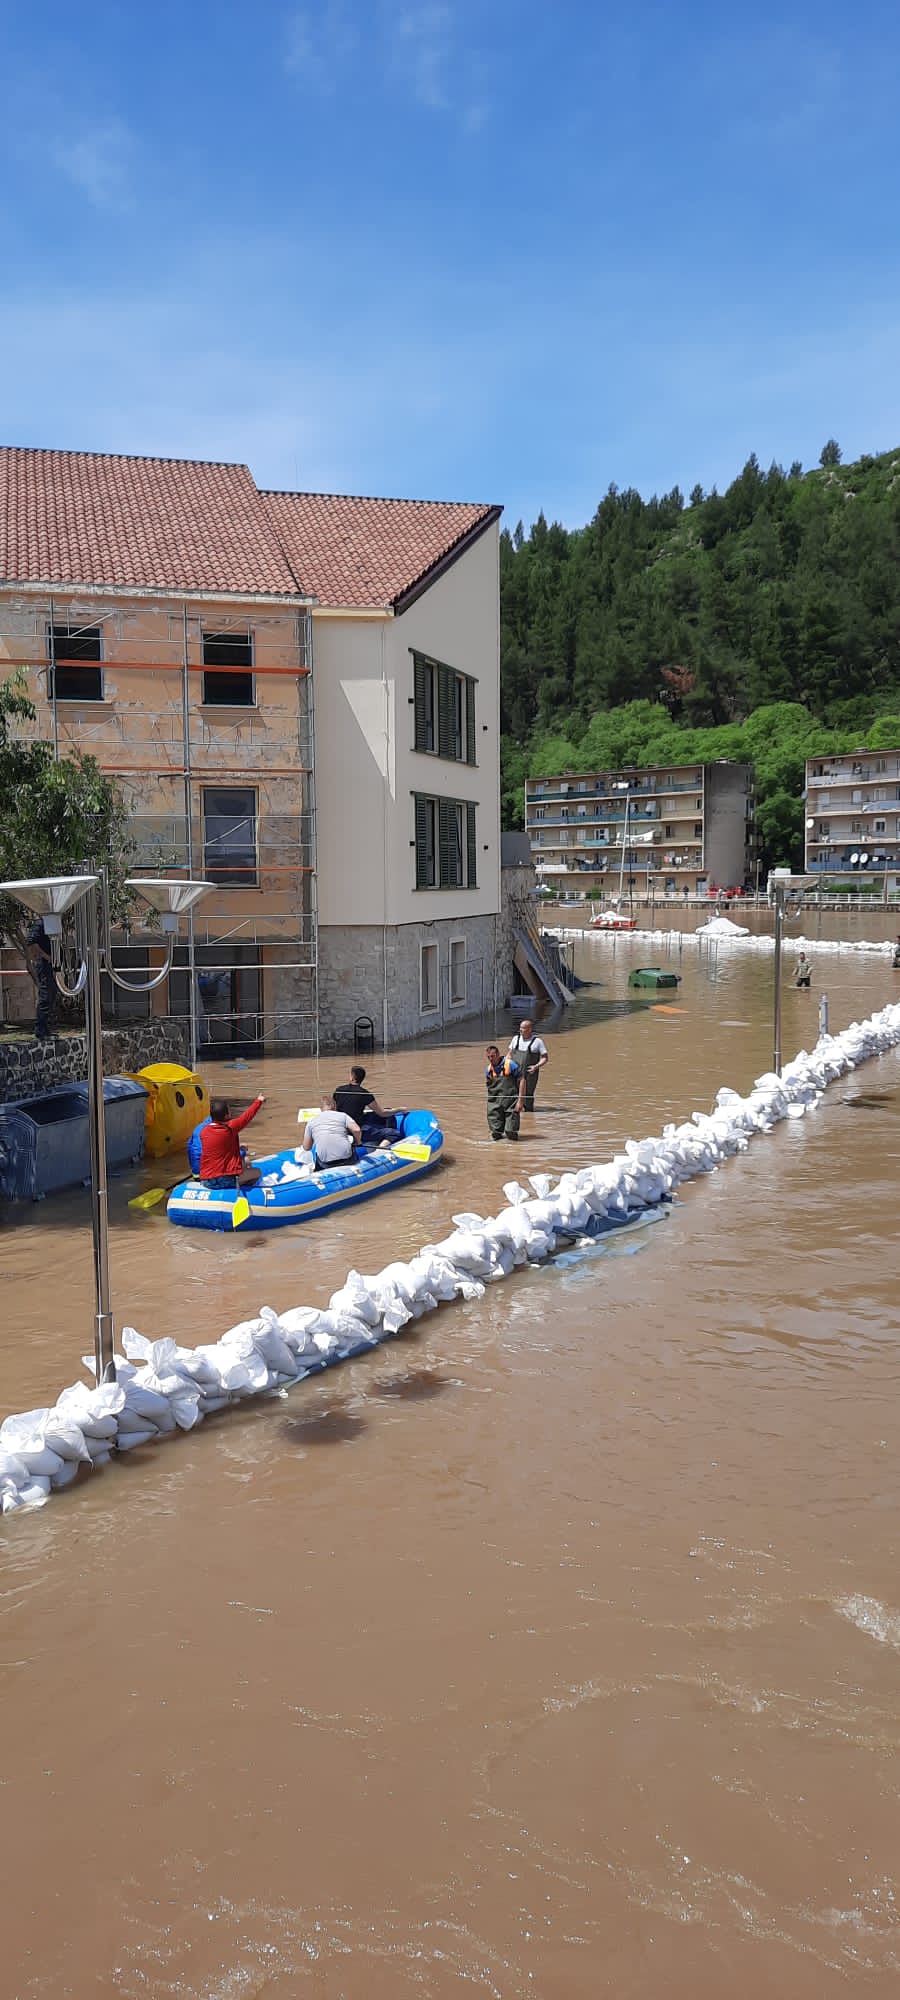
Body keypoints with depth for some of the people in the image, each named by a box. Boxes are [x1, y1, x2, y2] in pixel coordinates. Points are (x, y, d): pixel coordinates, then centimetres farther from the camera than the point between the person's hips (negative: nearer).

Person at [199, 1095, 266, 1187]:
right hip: (227, 1179, -5)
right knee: (256, 1172, 17)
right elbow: (247, 1116, 4)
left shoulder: (203, 1131, 1)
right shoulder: (230, 1127, -12)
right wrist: (259, 1101, 19)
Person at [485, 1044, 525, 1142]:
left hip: (511, 1103, -4)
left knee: (511, 1135, -5)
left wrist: (520, 1100, -12)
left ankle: (510, 1131, 28)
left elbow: (522, 1080, -7)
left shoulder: (510, 1064, -7)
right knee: (495, 1135, 1)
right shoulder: (488, 1069, 7)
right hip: (495, 1105, 4)